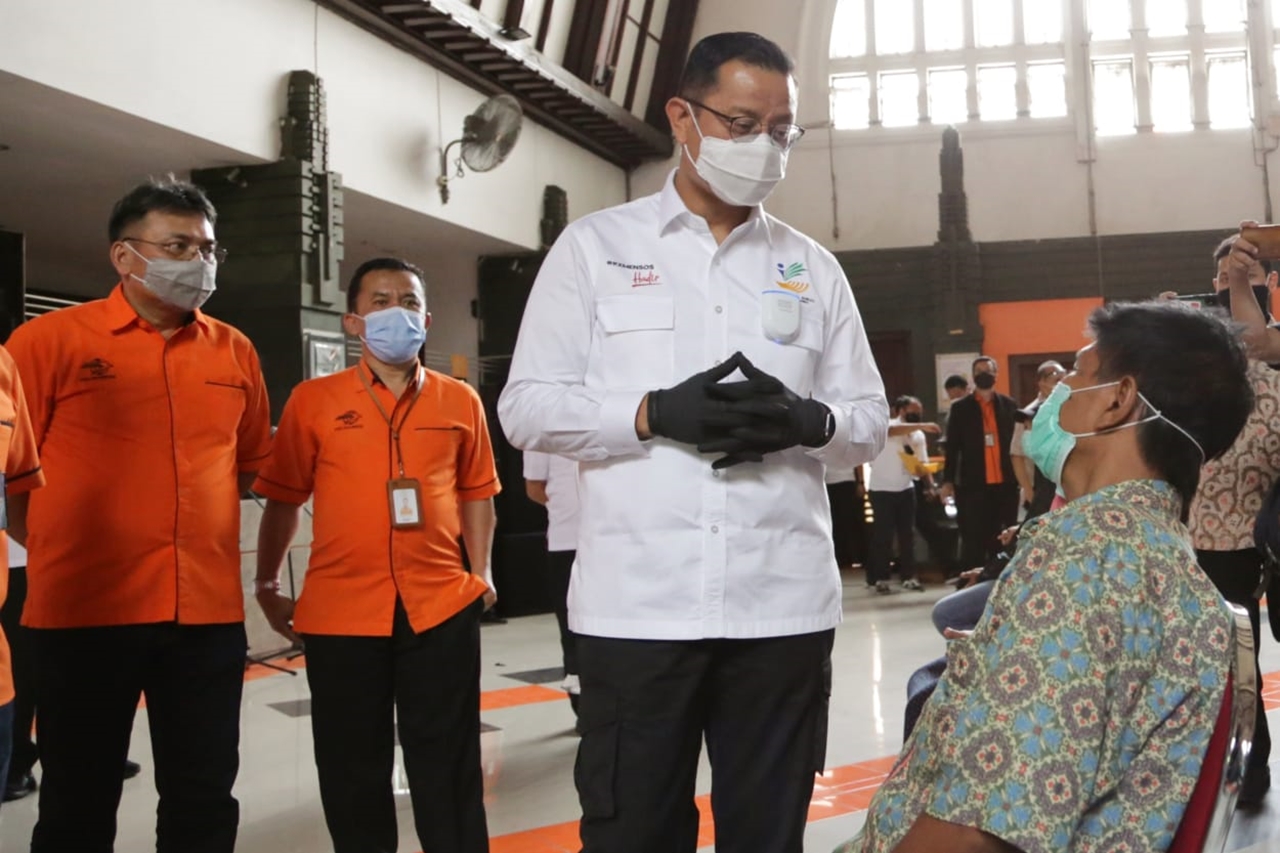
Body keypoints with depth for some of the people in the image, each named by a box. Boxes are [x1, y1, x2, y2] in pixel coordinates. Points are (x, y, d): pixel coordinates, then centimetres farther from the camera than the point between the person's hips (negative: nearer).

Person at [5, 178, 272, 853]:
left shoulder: (234, 352, 8)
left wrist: (191, 521, 12)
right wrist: (66, 545, -3)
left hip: (208, 611, 3)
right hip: (83, 611, -3)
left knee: (205, 798, 12)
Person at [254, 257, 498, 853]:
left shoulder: (459, 401, 4)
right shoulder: (313, 401, 1)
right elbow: (282, 498, 6)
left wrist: (481, 574, 7)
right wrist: (267, 587, 8)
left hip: (441, 608, 0)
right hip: (339, 612, 0)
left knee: (449, 773, 8)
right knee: (352, 773, 12)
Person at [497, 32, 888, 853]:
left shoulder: (814, 267, 13)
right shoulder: (594, 246, 6)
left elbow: (871, 420, 13)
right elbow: (527, 407, 2)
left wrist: (807, 421, -10)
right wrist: (655, 414, -14)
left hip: (784, 601, 2)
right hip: (639, 600, -2)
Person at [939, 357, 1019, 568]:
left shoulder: (1009, 405, 9)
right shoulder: (960, 408, 6)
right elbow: (952, 447, 3)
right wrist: (948, 481, -6)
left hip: (1005, 484, 2)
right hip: (973, 485, -1)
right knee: (973, 542, 0)